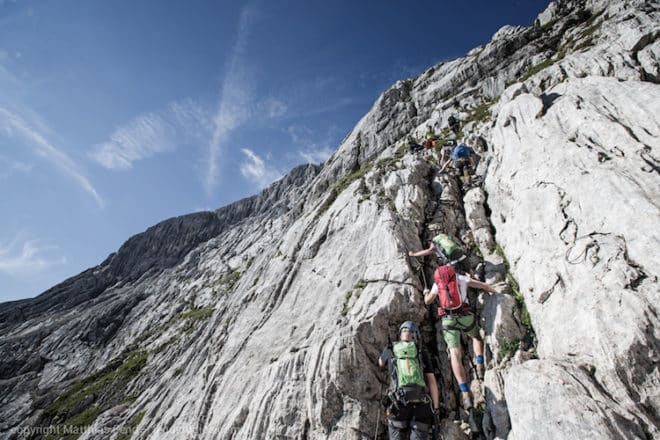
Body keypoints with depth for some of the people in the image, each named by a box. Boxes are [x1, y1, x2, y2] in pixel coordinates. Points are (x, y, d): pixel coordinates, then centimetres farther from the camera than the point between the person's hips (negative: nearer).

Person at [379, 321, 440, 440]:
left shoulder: (389, 350, 17)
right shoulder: (423, 354, 16)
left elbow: (381, 363, 40)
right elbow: (432, 382, 8)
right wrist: (436, 410, 8)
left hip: (398, 403, -1)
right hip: (421, 405, 1)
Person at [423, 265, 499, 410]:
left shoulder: (436, 284, 14)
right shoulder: (461, 278, 12)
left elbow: (427, 301, 24)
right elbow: (484, 286, 16)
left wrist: (426, 293, 46)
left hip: (448, 319, 0)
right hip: (465, 315, 0)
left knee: (455, 355, -4)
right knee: (476, 337, 32)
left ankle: (465, 393, -16)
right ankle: (480, 366, 12)